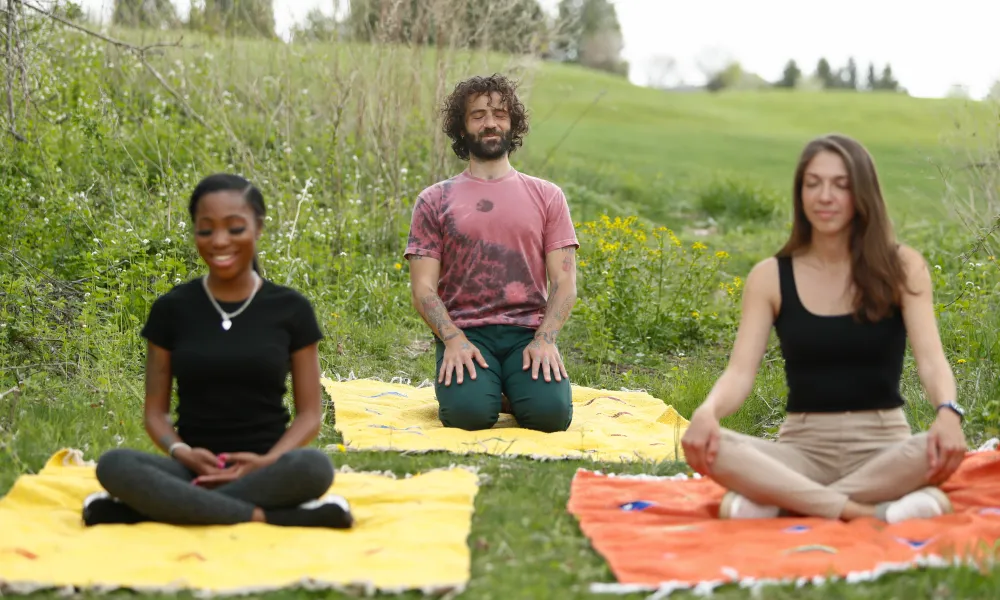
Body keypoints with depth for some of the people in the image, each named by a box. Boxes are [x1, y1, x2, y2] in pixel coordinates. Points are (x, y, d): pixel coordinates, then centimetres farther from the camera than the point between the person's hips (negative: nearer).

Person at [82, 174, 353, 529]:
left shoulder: (291, 309, 4)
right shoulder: (171, 309, 7)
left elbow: (310, 413, 5)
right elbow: (155, 410, 9)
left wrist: (269, 461, -15)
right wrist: (181, 452, -14)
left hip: (261, 471, 0)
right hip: (194, 471, 1)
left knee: (315, 467, -35)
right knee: (114, 465, -31)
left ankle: (154, 509, -26)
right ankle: (270, 517, -29)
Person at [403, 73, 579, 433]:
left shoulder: (546, 196, 14)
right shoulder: (435, 201, 10)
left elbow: (564, 280, 6)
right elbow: (423, 287, 3)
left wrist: (544, 339, -12)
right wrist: (453, 339, -15)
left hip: (528, 331, 1)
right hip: (464, 332, -1)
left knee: (551, 412, -27)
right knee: (469, 412, -31)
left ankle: (514, 392, 9)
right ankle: (467, 383, 7)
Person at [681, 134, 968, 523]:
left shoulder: (901, 267, 0)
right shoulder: (770, 277, 2)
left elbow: (931, 359, -12)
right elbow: (741, 371, -7)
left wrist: (948, 412, -35)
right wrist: (708, 411, -30)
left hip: (882, 445, 0)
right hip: (803, 448, 0)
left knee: (937, 451, -35)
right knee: (708, 446, -30)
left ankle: (777, 500, -26)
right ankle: (870, 511, -32)